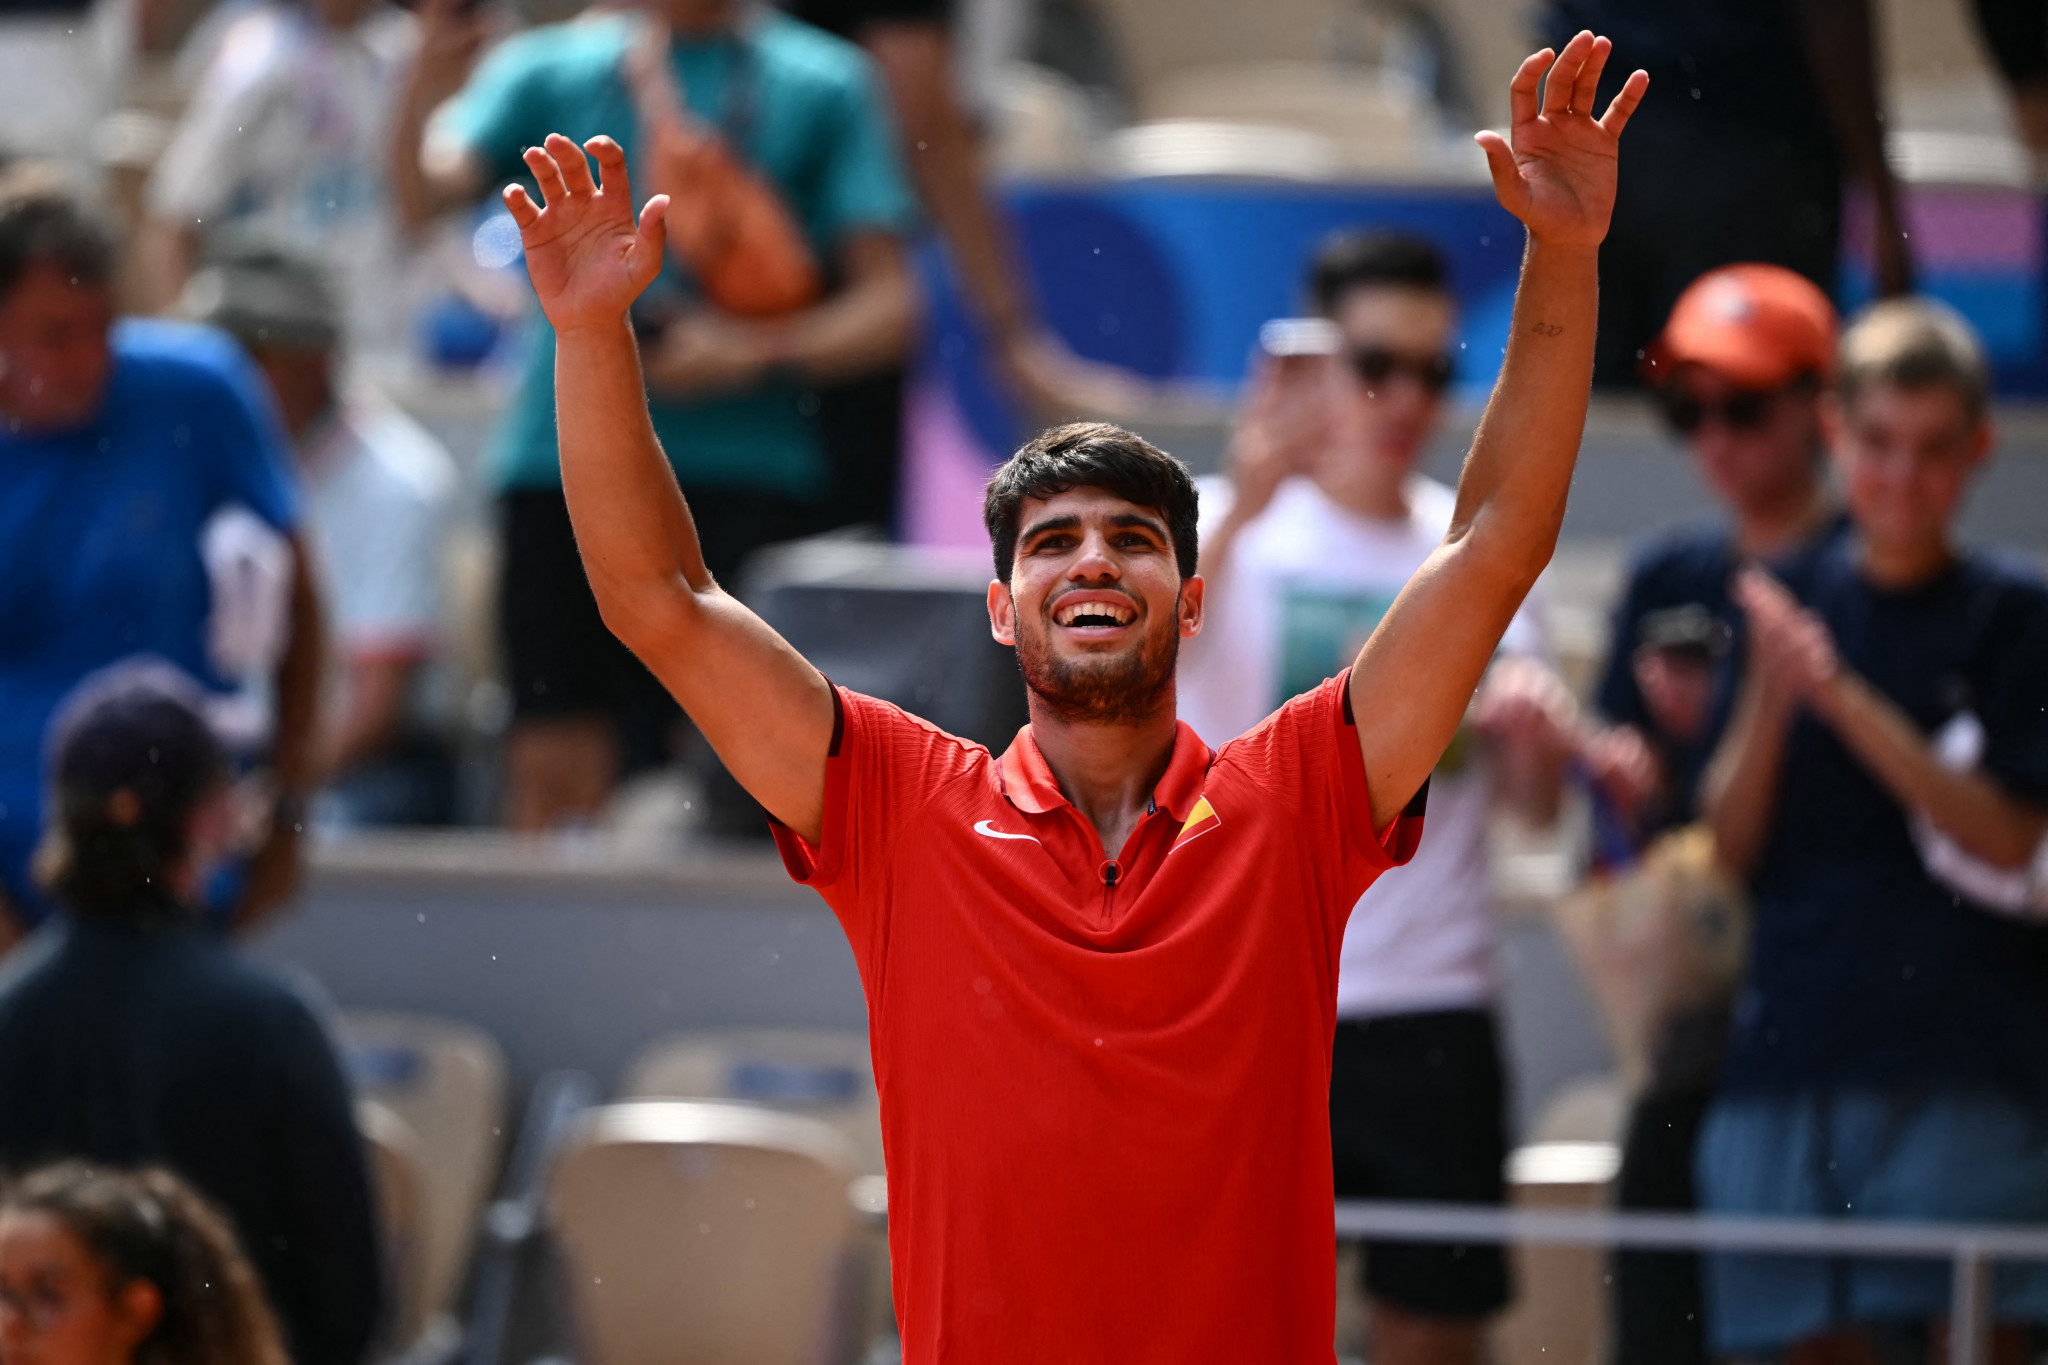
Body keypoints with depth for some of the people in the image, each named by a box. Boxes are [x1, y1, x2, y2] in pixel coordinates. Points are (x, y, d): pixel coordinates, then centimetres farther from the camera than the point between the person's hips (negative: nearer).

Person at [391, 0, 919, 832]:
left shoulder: (824, 85, 7)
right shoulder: (551, 69, 11)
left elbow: (886, 304, 5)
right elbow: (425, 198, -4)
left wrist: (755, 355, -12)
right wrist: (420, 104, -24)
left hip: (743, 468, -1)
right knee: (555, 767, -4)